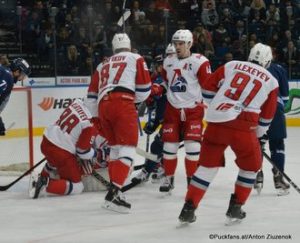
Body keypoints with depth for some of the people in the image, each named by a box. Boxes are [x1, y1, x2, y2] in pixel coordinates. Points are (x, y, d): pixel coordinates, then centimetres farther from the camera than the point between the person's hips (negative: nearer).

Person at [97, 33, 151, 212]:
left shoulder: (103, 65, 30)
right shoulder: (135, 58, 14)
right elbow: (144, 88, 8)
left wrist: (94, 118, 39)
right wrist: (137, 100, 26)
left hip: (103, 105, 6)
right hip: (122, 103, -6)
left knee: (115, 147, 20)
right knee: (128, 148, -8)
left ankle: (114, 191, 19)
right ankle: (113, 193, -23)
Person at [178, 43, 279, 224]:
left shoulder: (231, 66, 13)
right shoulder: (271, 81, 12)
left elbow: (208, 89, 14)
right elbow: (266, 116, 17)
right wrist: (258, 135, 32)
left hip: (216, 123, 2)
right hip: (242, 127, -2)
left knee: (208, 164, 15)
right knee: (251, 165, 21)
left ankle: (188, 209, 9)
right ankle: (235, 208, 19)